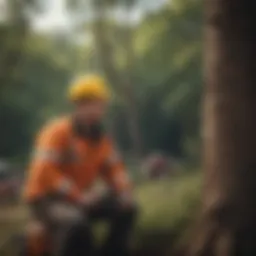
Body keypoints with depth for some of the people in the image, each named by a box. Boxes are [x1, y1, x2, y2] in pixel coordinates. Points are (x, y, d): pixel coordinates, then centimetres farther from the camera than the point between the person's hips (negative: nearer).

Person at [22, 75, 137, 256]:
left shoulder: (101, 138, 4)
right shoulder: (58, 132, -18)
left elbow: (114, 169, 8)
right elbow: (45, 172, -27)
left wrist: (125, 191, -14)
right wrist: (78, 196, -33)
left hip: (80, 198, 8)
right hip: (46, 197, -7)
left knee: (125, 209, -5)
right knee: (76, 223, -36)